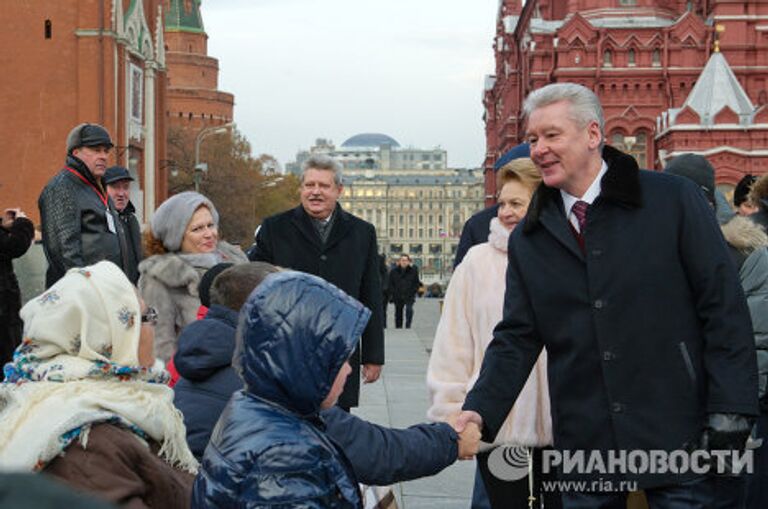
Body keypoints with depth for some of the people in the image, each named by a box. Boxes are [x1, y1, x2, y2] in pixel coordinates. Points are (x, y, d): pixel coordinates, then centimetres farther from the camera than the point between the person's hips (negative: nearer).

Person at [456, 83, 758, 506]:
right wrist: (481, 411, -9)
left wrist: (730, 410, -10)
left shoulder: (674, 200, -3)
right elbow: (517, 337, 7)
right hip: (585, 446, 3)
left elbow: (724, 308, -5)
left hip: (675, 437, -3)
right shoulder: (528, 239, 8)